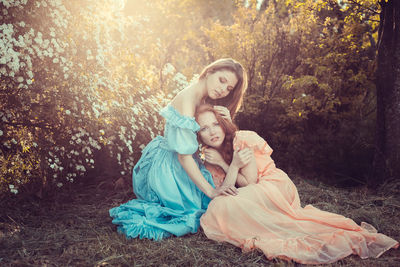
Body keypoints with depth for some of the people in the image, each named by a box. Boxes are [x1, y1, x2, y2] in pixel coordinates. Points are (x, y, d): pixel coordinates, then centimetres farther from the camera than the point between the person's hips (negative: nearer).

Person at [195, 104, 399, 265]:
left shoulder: (243, 140, -12)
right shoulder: (209, 158, 4)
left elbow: (250, 182, -12)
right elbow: (224, 193, -7)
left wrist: (222, 163, -17)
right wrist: (233, 165, -20)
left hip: (275, 186, -8)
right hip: (253, 198, 8)